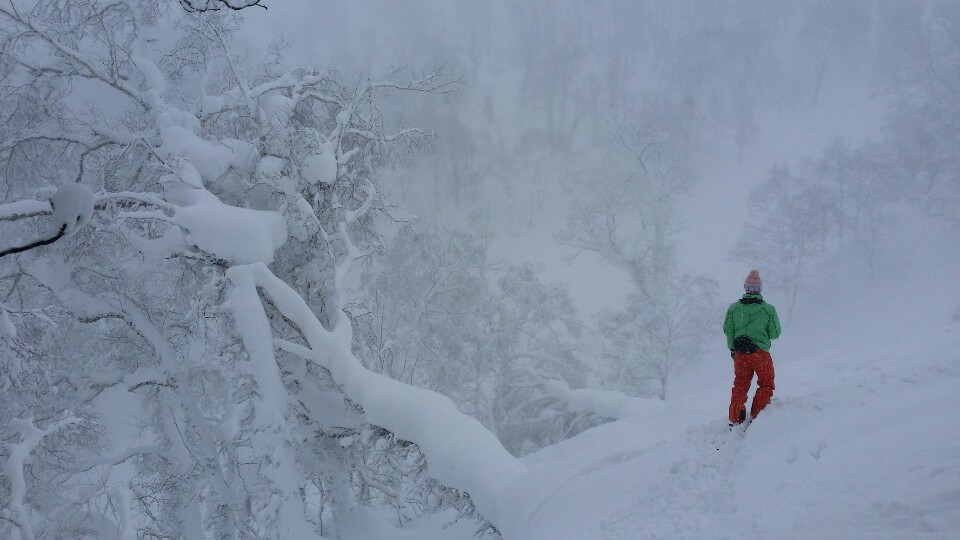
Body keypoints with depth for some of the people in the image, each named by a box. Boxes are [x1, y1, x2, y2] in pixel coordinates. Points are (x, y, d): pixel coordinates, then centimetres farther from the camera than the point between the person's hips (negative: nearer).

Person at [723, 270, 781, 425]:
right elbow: (775, 334, -4)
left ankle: (735, 419, 17)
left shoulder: (734, 308, -2)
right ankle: (756, 417, 6)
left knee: (740, 385, 16)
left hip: (739, 354, 3)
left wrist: (732, 348, 18)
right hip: (760, 353, -3)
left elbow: (727, 329, 4)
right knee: (766, 385, 13)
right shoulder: (769, 309, -9)